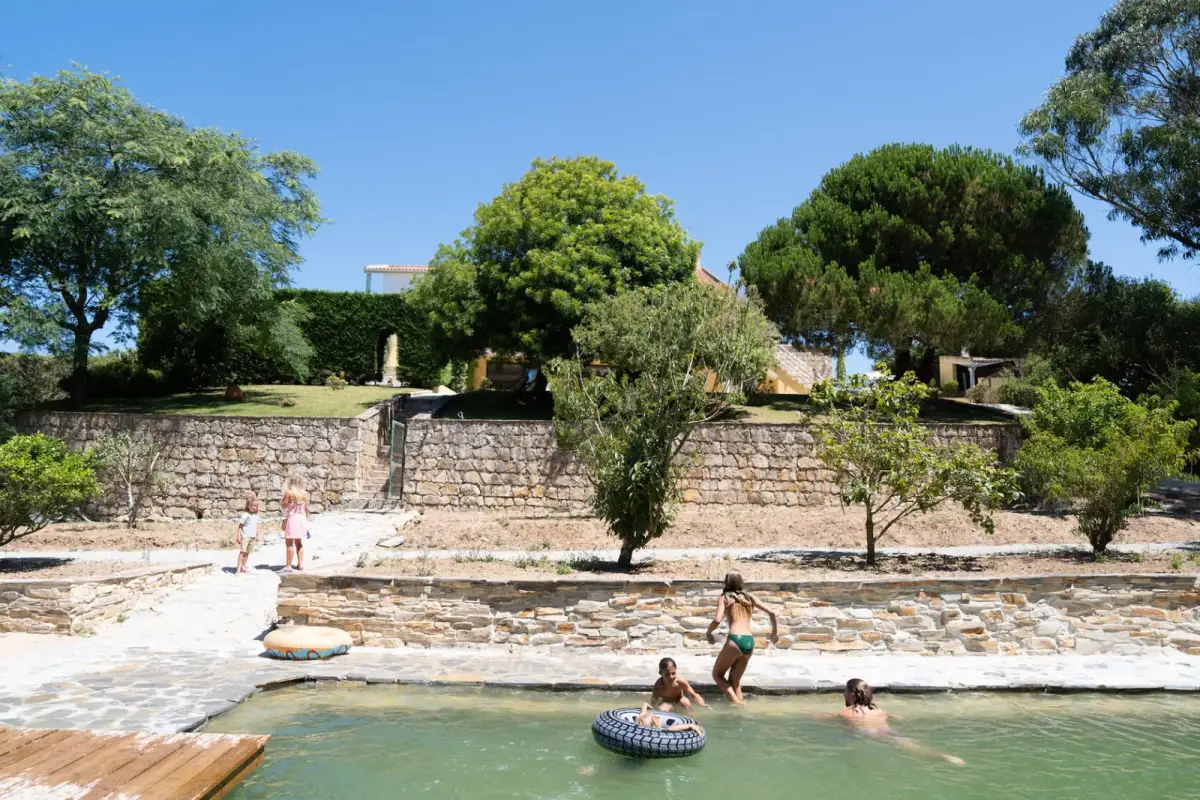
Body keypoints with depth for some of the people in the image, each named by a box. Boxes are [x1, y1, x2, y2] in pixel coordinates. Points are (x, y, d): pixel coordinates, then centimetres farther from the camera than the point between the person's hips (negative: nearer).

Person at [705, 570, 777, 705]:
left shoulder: (724, 598, 5)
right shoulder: (749, 597, 17)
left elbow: (717, 620, -10)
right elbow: (772, 613, 16)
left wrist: (708, 633, 8)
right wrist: (775, 632, 30)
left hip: (735, 640, -5)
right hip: (749, 642, 5)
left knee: (717, 674, 13)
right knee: (734, 680, 19)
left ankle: (737, 703, -6)